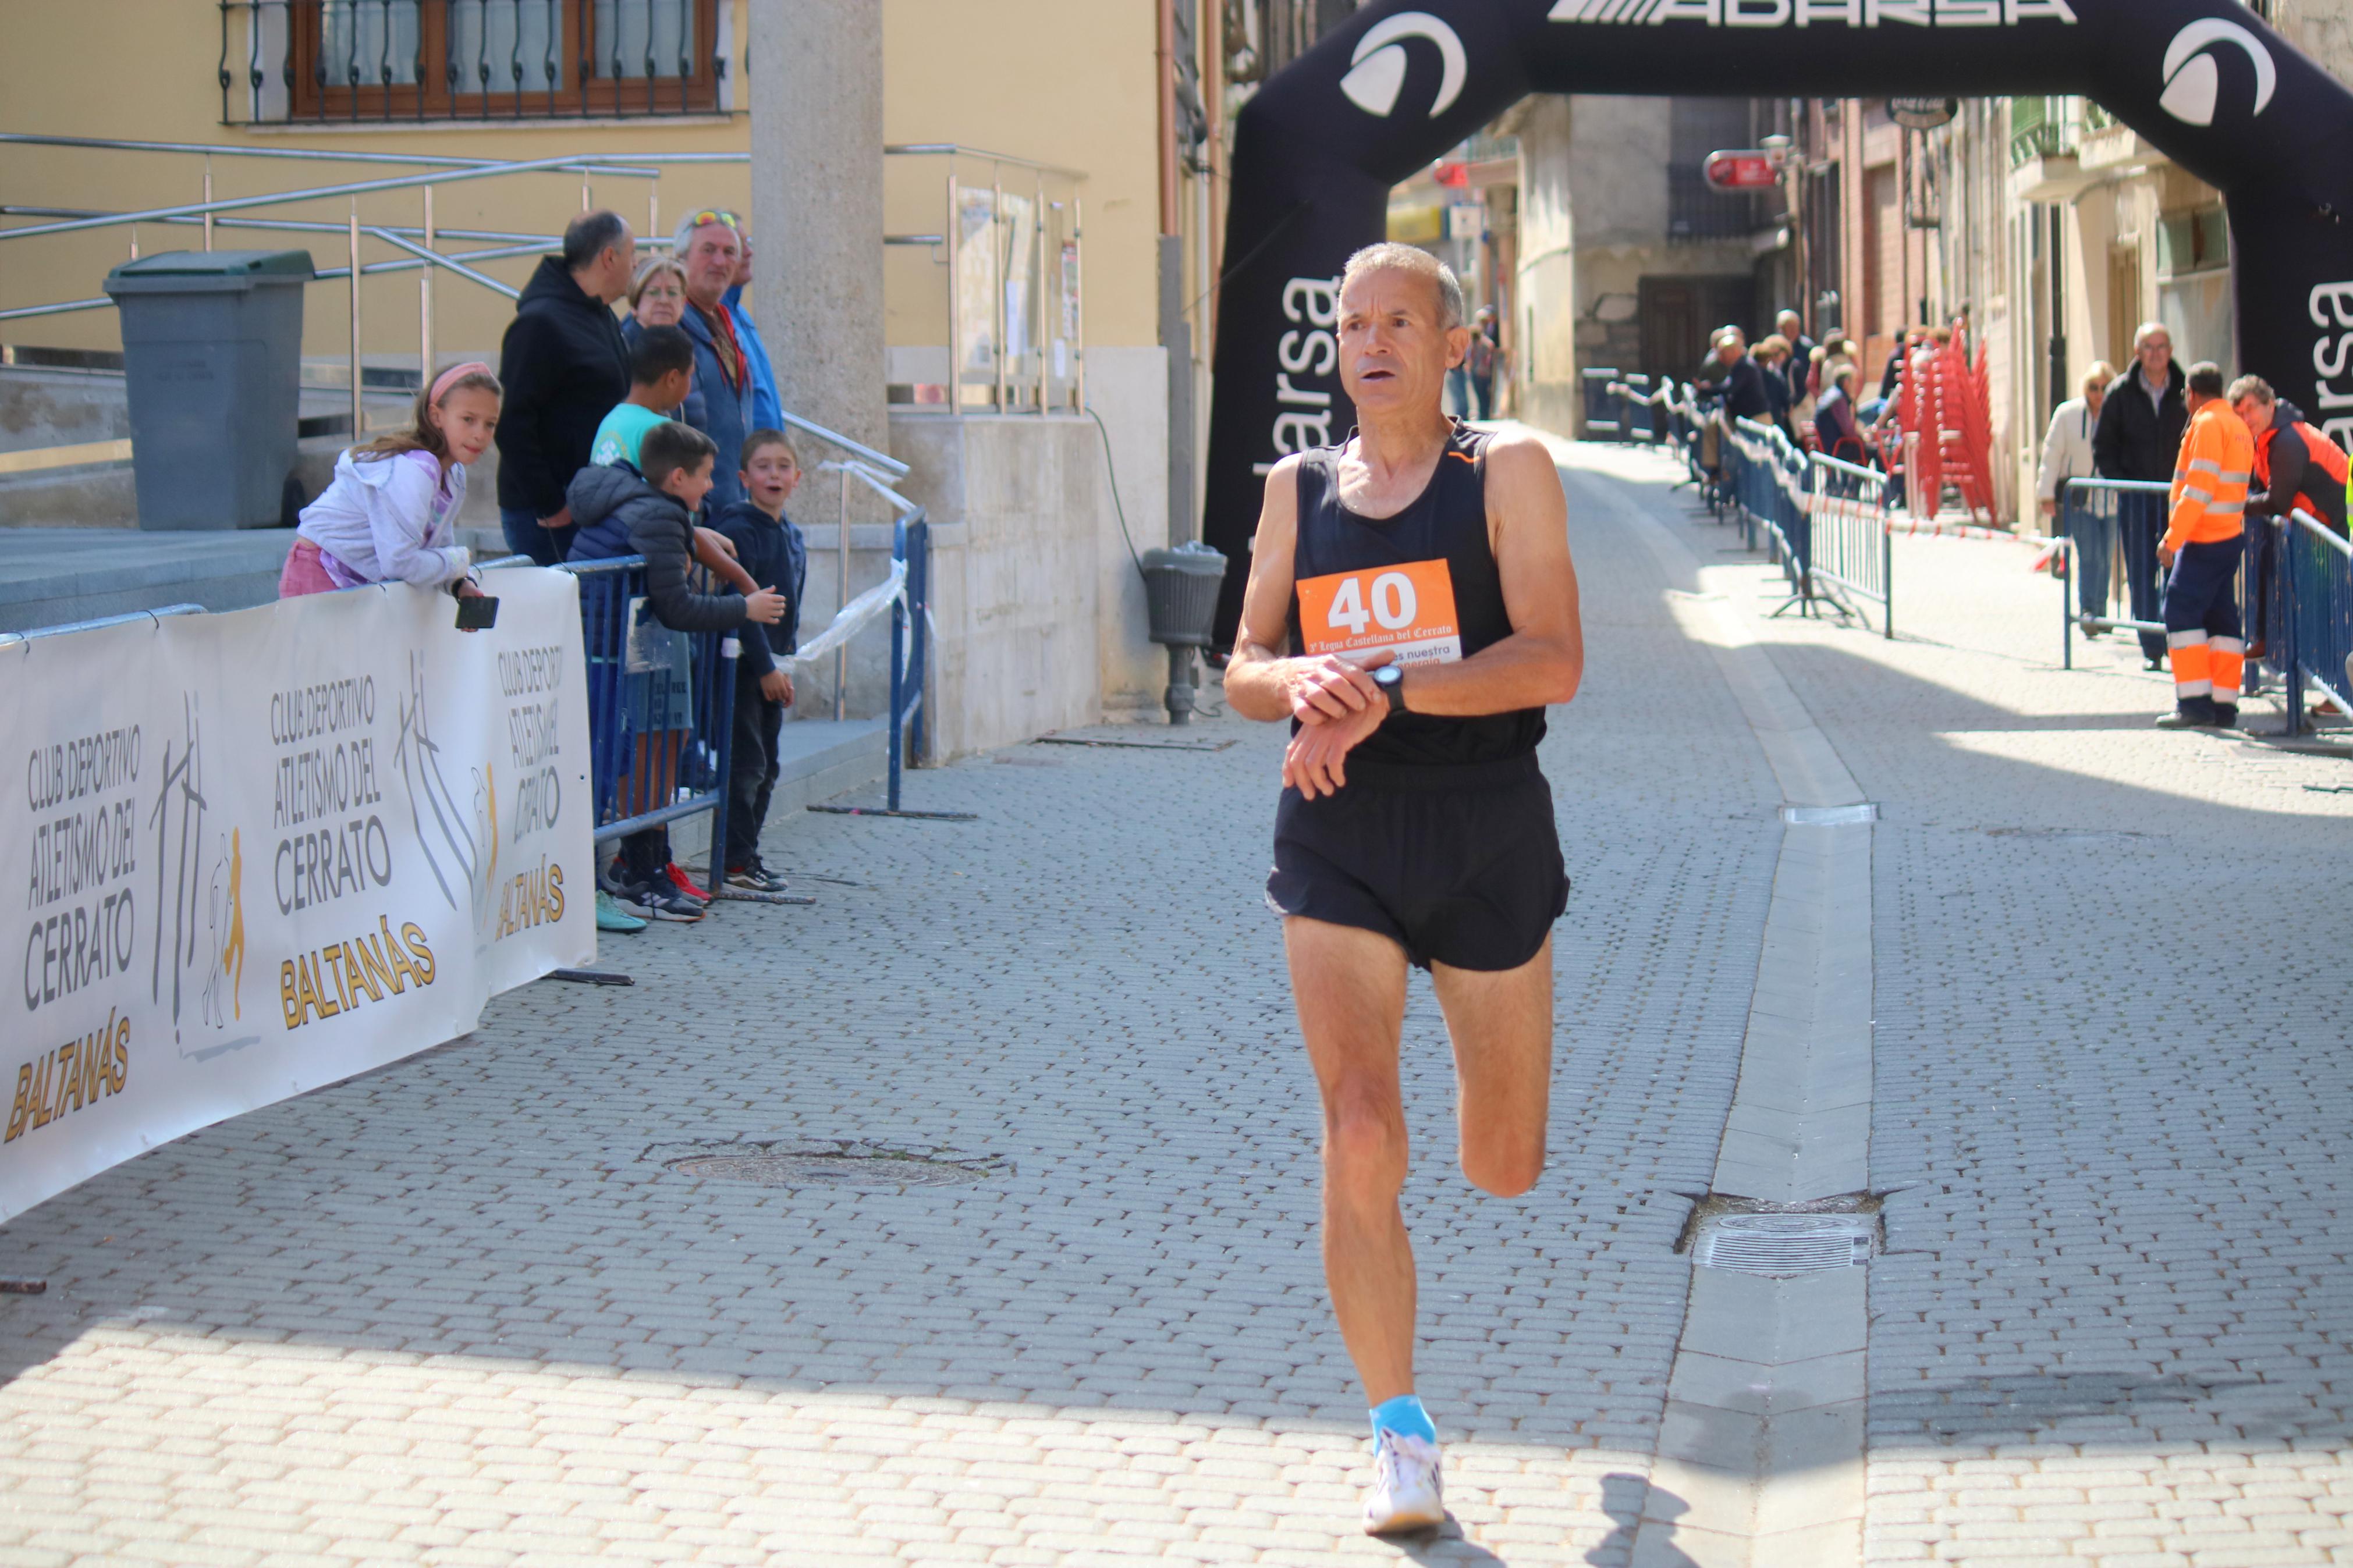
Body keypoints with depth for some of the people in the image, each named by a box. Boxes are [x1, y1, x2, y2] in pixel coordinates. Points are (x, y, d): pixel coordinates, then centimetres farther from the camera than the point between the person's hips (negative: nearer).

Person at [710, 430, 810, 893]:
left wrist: (786, 661, 14)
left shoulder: (793, 537, 13)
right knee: (746, 762, -8)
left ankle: (746, 855, 18)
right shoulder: (739, 530, -13)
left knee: (766, 766, 11)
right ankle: (737, 860, -4)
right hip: (742, 663, -8)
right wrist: (766, 668, -19)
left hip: (771, 666, 8)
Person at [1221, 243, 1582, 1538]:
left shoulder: (1506, 471, -2)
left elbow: (1555, 662, -13)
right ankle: (1400, 1434, -2)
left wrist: (1386, 685, -22)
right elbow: (1242, 672, 11)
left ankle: (1474, 1035, 51)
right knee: (1359, 1139, -15)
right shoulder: (1298, 488, 9)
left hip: (1486, 828, -1)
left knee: (1503, 1169, 12)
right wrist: (1301, 680, -12)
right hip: (1337, 836, 1)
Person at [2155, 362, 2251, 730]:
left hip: (2204, 542, -9)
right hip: (2231, 537, 9)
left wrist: (2172, 537, -19)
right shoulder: (2239, 426, 16)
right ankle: (2224, 706, 8)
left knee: (2181, 614, -8)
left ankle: (2194, 703, -13)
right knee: (2222, 618, 9)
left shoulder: (2207, 424, -12)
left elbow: (2199, 488, -19)